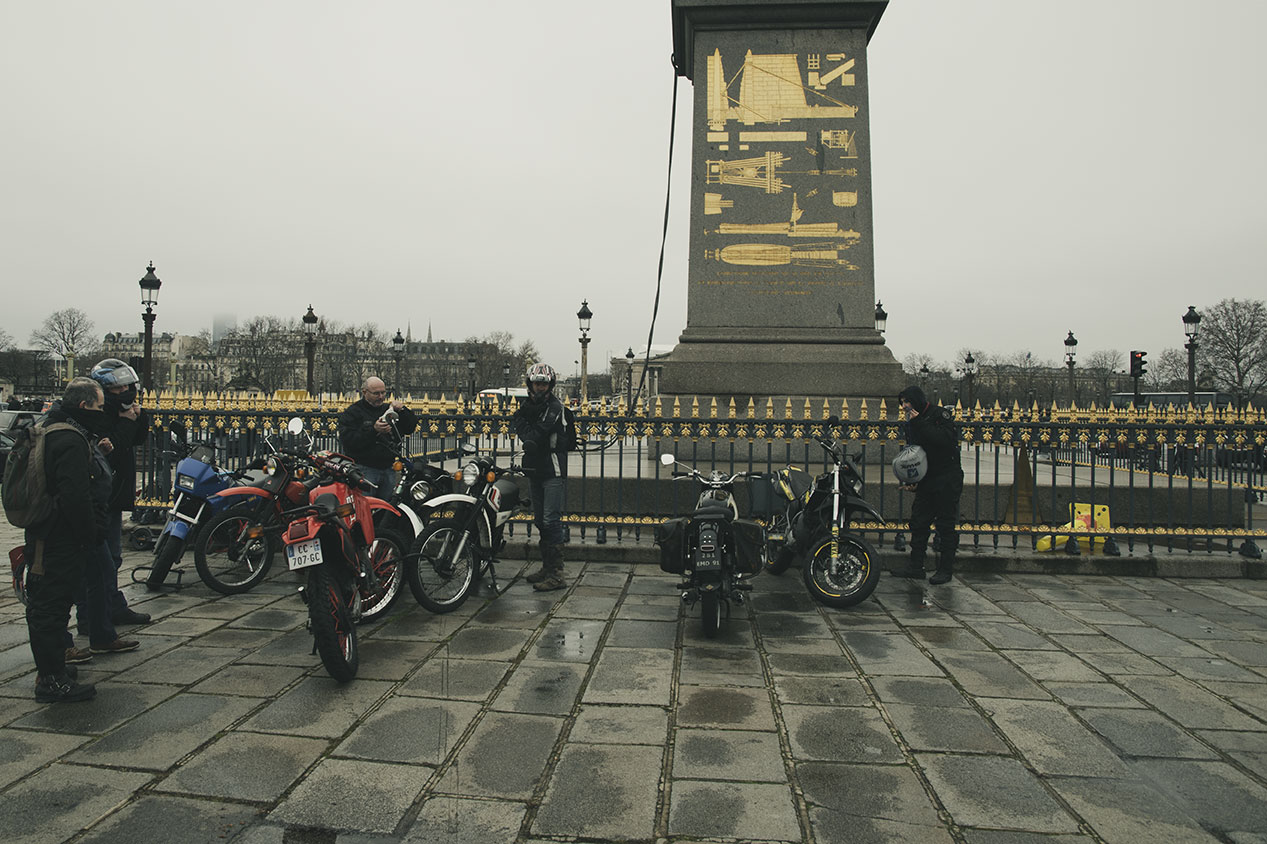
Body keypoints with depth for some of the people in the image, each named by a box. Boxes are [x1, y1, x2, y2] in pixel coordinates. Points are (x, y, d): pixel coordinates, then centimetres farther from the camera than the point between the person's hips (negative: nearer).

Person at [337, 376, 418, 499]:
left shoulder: (388, 409, 16)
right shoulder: (352, 412, 1)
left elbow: (411, 427, 10)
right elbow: (347, 440, -13)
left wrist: (402, 410, -6)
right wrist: (373, 430, -22)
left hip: (388, 469, 5)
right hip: (364, 469, -5)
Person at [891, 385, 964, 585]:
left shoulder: (940, 414, -8)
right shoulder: (912, 423, 14)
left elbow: (946, 440, -25)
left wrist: (920, 424, -23)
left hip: (947, 480, -7)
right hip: (926, 481, 7)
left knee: (946, 525, -1)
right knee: (918, 523, 7)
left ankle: (945, 569, 6)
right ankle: (916, 567, 14)